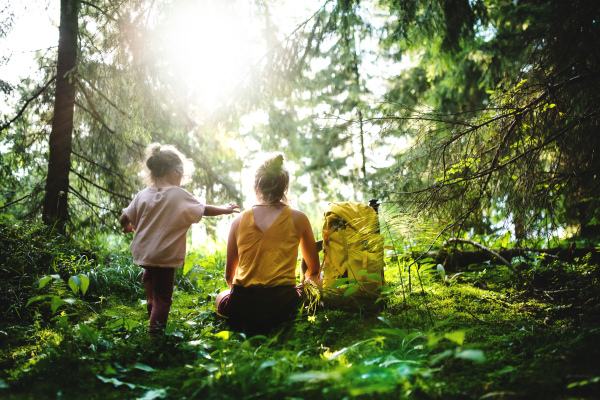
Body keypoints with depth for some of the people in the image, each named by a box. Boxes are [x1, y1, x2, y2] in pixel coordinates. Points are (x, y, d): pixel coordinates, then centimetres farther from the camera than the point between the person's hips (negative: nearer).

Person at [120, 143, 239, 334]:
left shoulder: (142, 195, 0)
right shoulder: (179, 196, -13)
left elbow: (124, 219, 6)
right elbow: (204, 210, -7)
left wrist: (128, 227, 29)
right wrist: (225, 210, 9)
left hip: (142, 252, 5)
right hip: (165, 256, -5)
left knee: (149, 274, 38)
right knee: (163, 296, 7)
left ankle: (150, 299, 34)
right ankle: (155, 329, 9)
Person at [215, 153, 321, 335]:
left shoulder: (239, 220, 4)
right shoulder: (298, 219, 1)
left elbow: (229, 275, 12)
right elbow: (313, 270, 14)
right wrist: (308, 280, 36)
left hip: (241, 307, 2)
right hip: (282, 304, -2)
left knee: (221, 297, 35)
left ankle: (244, 326, 7)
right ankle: (274, 327, 6)